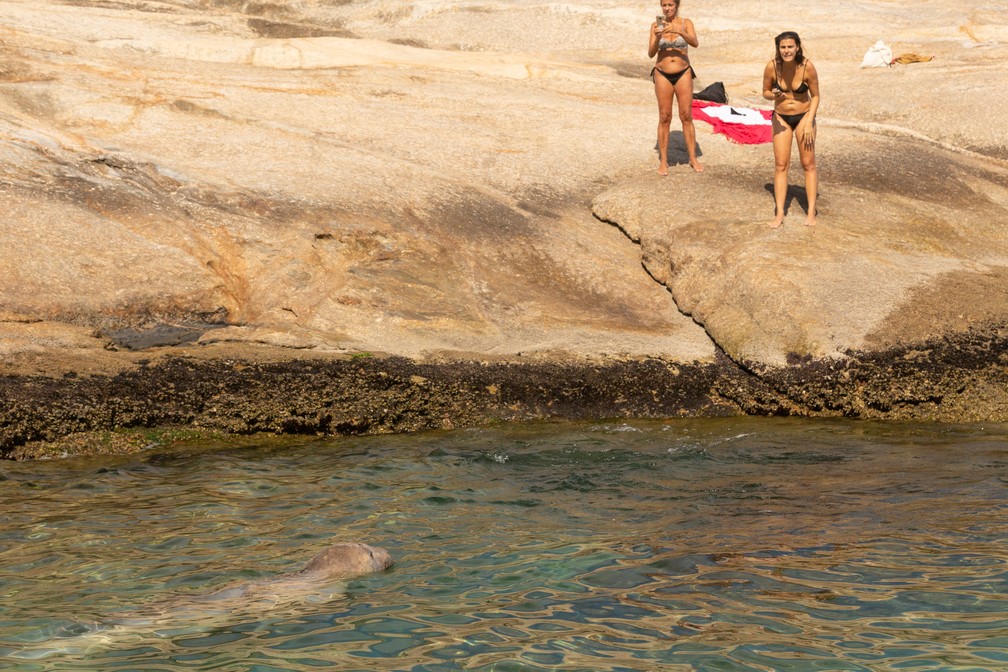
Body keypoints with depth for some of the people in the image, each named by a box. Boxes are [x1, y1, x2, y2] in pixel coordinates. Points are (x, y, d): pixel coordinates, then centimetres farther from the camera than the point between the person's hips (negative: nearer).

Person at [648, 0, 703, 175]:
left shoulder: (686, 23, -2)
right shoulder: (656, 25, 0)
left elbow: (695, 43, -20)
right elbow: (651, 54, -6)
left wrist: (679, 31, -35)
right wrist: (657, 38, -25)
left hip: (683, 74, 0)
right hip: (663, 75, 0)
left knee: (686, 116, 1)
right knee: (664, 118, 1)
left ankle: (693, 158, 11)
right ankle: (663, 161, 7)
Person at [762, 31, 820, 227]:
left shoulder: (807, 67, -20)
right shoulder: (772, 67, -18)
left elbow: (815, 96, -8)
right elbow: (765, 92, -1)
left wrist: (809, 122, -15)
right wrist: (774, 95, -24)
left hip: (804, 116, -1)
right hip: (781, 117, 1)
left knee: (808, 164, 2)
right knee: (780, 165, -1)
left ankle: (811, 212, 9)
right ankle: (779, 213, 2)